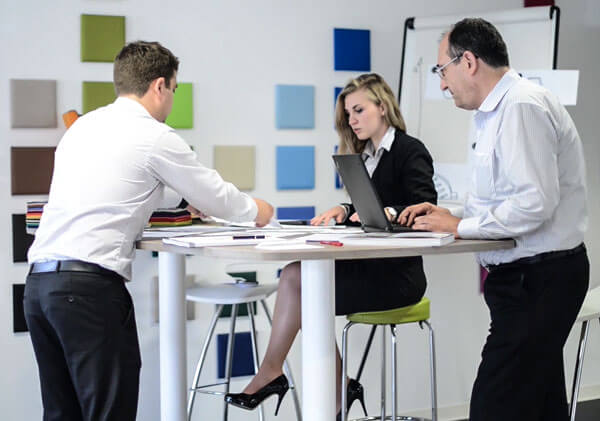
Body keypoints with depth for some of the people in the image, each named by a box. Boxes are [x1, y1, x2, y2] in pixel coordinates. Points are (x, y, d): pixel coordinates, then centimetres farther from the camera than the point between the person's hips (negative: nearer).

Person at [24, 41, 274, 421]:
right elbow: (218, 200, 7)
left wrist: (182, 194, 38)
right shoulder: (156, 136, -3)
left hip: (40, 278, 8)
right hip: (90, 285, -8)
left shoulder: (83, 126, 18)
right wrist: (255, 210, 26)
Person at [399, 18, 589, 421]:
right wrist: (448, 216, 7)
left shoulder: (522, 106, -17)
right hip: (530, 275, 11)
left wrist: (461, 226, -16)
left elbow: (534, 202, -25)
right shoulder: (497, 110, 14)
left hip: (537, 278, -11)